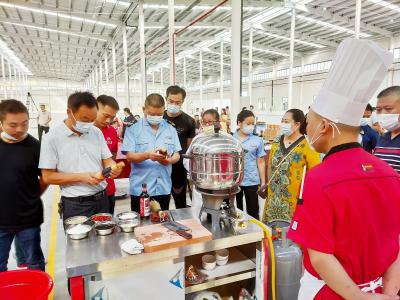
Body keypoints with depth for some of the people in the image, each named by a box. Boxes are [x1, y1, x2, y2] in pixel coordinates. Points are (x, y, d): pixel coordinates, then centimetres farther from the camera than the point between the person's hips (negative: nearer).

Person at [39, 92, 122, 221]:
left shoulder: (97, 132, 3)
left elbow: (107, 160, 8)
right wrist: (81, 177, -20)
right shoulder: (52, 138, -10)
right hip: (75, 205, -4)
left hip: (101, 199, 5)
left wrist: (113, 168, -15)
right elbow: (48, 177, -10)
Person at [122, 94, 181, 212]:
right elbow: (129, 156, -9)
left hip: (164, 188, 3)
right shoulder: (133, 129, -2)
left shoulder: (170, 129, 7)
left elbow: (177, 154, 6)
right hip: (140, 189, -3)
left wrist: (170, 160, -17)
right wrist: (147, 155, -28)